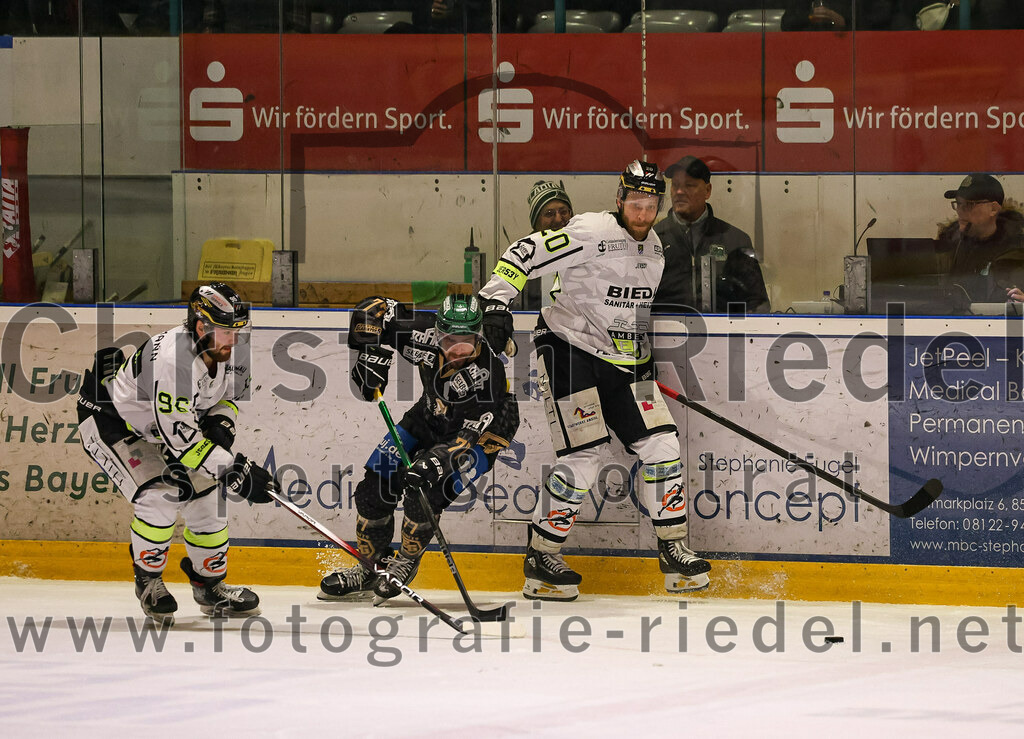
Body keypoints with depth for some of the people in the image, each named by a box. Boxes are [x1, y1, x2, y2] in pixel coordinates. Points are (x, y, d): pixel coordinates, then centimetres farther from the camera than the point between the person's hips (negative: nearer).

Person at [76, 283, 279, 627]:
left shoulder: (231, 354, -13)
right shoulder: (171, 359, -39)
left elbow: (231, 392, 10)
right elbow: (179, 435, -37)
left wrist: (222, 422, -13)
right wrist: (235, 470, -37)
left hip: (155, 427, 8)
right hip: (108, 418, -8)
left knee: (203, 495, 4)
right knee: (160, 495, -24)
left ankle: (210, 584, 23)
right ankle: (148, 579, -1)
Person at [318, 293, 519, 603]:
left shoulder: (487, 372, -36)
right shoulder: (426, 335, -25)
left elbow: (472, 436, -37)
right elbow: (374, 310, -15)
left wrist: (438, 459, -50)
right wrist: (373, 354, -28)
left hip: (480, 434, -5)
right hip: (429, 416, 5)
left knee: (424, 493, -25)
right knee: (375, 487, -2)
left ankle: (405, 564, 1)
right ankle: (373, 566, 18)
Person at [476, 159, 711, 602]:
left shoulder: (655, 250, 9)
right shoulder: (592, 234, -16)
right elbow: (525, 254, -19)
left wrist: (646, 361, 23)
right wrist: (496, 301, -28)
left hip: (622, 364, 7)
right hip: (570, 350, -7)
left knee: (661, 445, 0)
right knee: (585, 454, -16)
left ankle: (673, 549, 12)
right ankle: (541, 557, -6)